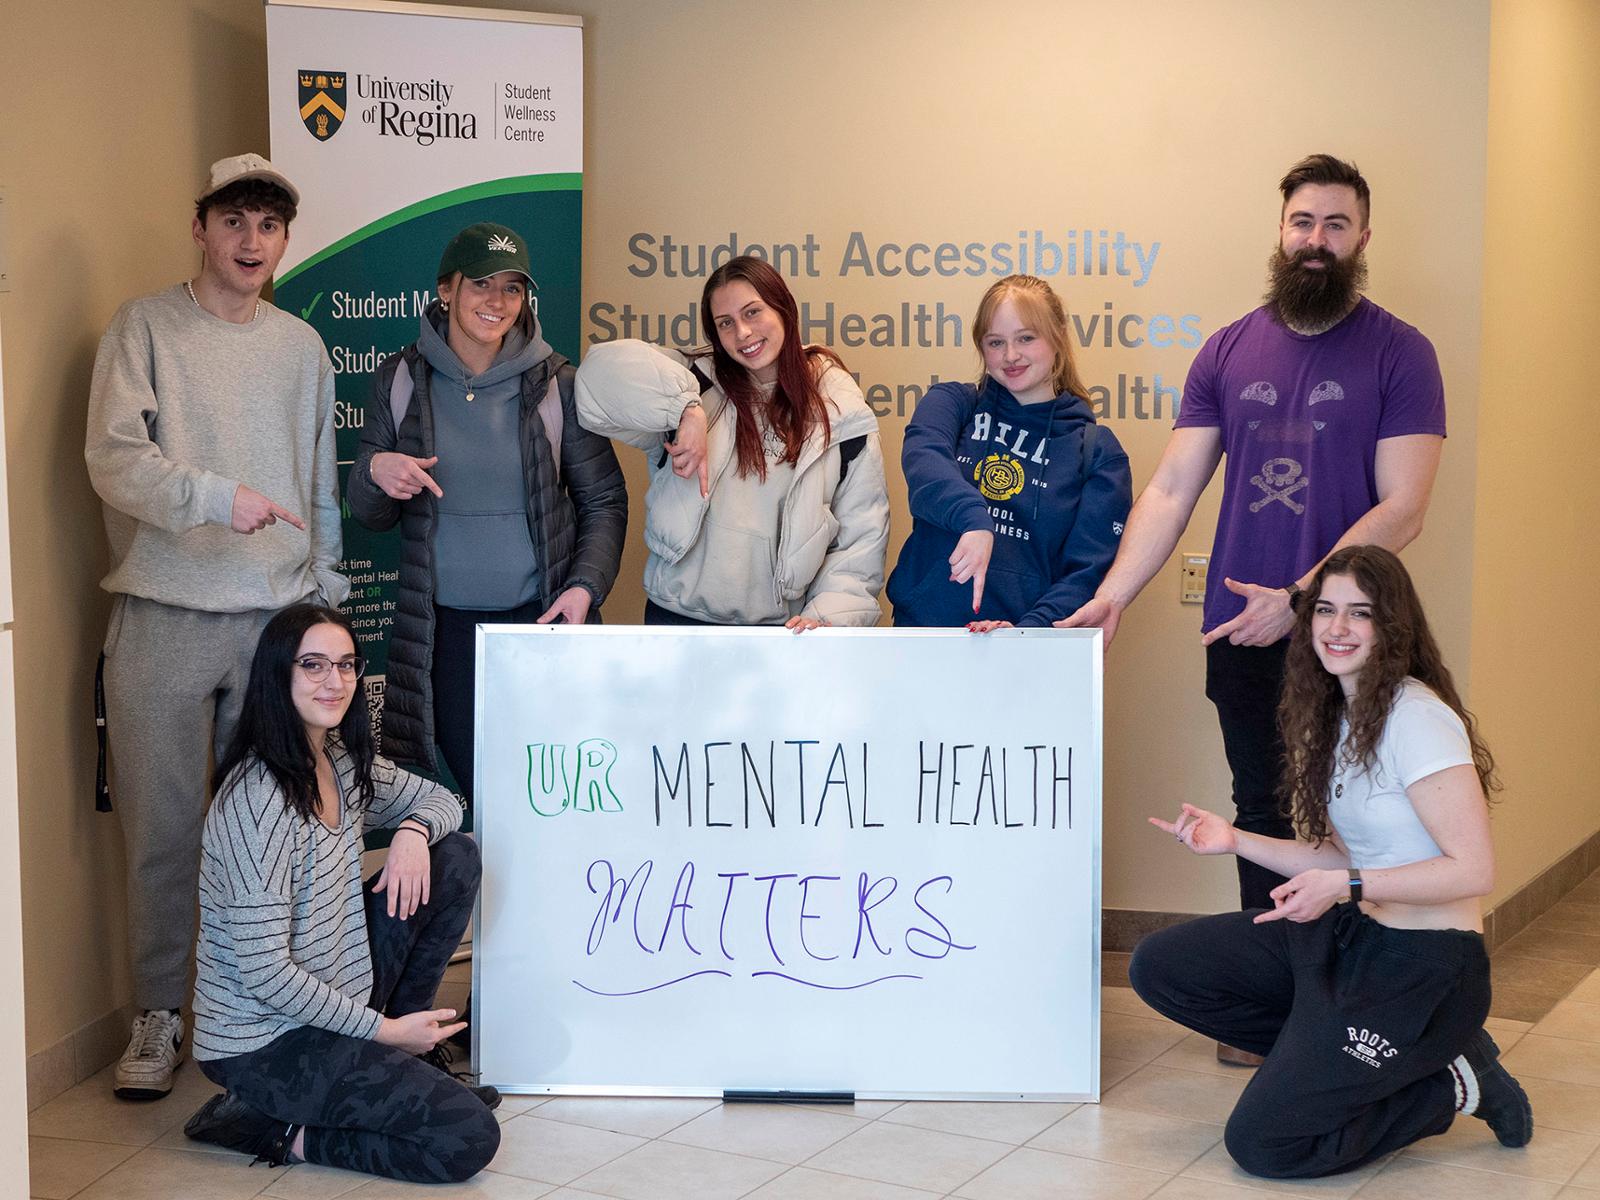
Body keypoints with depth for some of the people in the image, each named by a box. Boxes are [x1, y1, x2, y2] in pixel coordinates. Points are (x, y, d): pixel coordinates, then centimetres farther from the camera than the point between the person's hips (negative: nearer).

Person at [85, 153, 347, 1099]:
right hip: (165, 620, -3)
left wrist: (327, 598, 14)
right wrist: (218, 497, -23)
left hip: (279, 619, 3)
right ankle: (160, 1018, 13)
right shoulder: (146, 329, 2)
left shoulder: (301, 346, 14)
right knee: (164, 826, 1)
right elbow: (114, 459, -11)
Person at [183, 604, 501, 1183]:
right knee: (469, 1139, -17)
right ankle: (273, 1127, -1)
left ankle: (400, 1066, 10)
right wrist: (381, 1028, -15)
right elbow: (263, 971, -26)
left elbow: (439, 799, 17)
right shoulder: (258, 797, -24)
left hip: (336, 997, 9)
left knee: (456, 857, 3)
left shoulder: (343, 761, 2)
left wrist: (413, 830, -8)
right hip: (262, 1040, -9)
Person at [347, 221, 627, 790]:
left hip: (543, 618, -1)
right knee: (479, 796, 2)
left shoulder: (555, 382, 0)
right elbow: (369, 514, 10)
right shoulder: (400, 380, 3)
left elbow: (605, 500, 5)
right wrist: (375, 472, -12)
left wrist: (584, 587, -10)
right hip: (444, 628, 1)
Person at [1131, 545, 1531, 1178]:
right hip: (1349, 935, 9)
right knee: (1157, 965, -2)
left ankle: (1451, 1086, 6)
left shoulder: (1417, 718, -18)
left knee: (1262, 1142, -11)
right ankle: (1328, 1052, 7)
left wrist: (1345, 887, -26)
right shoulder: (1337, 715, 10)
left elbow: (1474, 869, -21)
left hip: (1425, 966, -9)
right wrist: (1235, 840, 3)